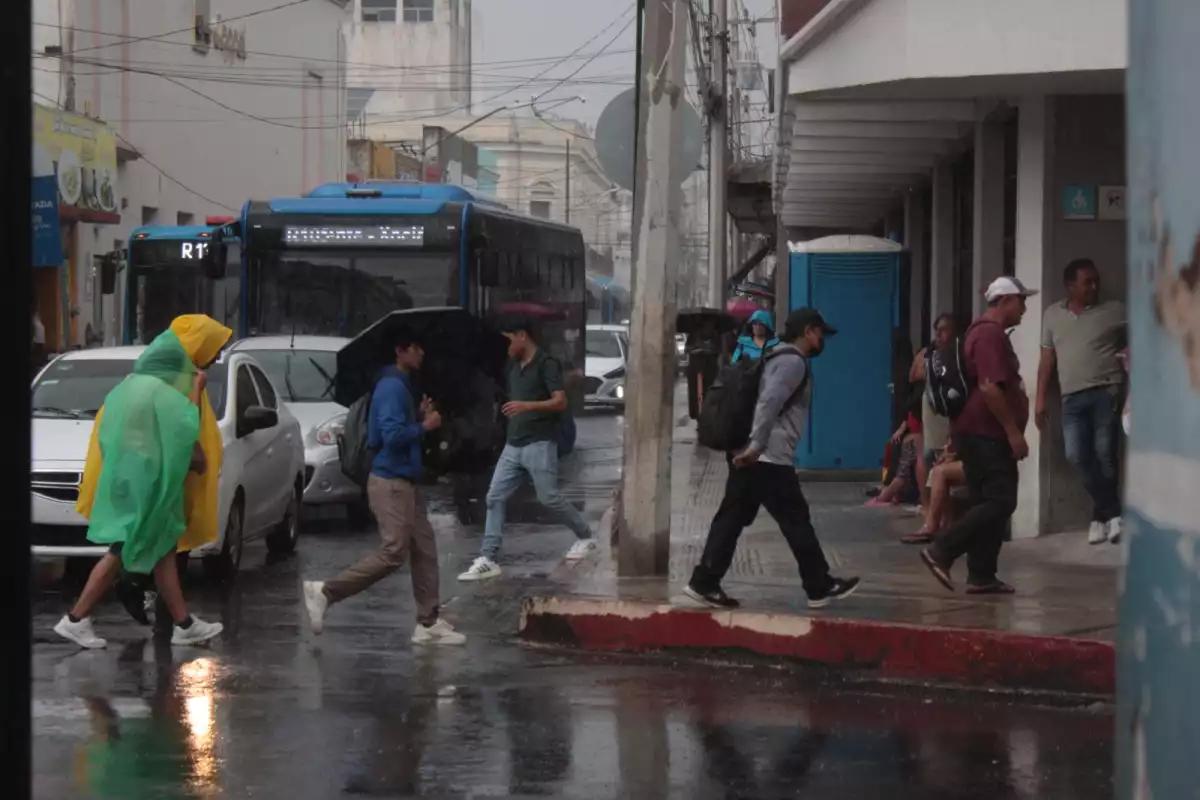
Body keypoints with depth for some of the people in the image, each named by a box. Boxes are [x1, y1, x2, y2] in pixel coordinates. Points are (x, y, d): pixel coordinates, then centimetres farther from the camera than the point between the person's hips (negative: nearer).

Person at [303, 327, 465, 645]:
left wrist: (419, 417, 8)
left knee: (424, 550, 8)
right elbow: (392, 434, -25)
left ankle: (428, 623, 10)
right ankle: (324, 592, -6)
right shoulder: (392, 387, -15)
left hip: (404, 481, 11)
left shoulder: (401, 386, 17)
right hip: (391, 482, -11)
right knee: (393, 553, -12)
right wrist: (424, 426, -13)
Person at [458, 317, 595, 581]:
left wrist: (527, 406, -32)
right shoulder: (513, 367, 14)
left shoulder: (546, 364, -11)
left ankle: (585, 537, 21)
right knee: (495, 498, -2)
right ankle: (488, 560, -4)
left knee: (548, 498, -2)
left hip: (539, 444, -8)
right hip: (513, 445, 8)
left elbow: (560, 401, -20)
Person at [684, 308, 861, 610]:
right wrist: (757, 446, -29)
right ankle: (820, 587, 8)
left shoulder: (780, 358, 22)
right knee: (797, 522, 0)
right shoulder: (793, 361, -11)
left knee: (731, 519, 6)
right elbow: (770, 402, -24)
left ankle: (704, 583, 2)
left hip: (749, 456, 10)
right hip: (769, 459, -10)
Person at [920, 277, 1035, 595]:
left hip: (979, 434, 11)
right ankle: (941, 551, -15)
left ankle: (981, 577, 10)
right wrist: (1013, 432, -21)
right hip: (986, 435, -11)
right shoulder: (991, 335, -14)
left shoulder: (986, 332, 20)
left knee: (988, 503, 10)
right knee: (1000, 501, -12)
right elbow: (990, 388, -23)